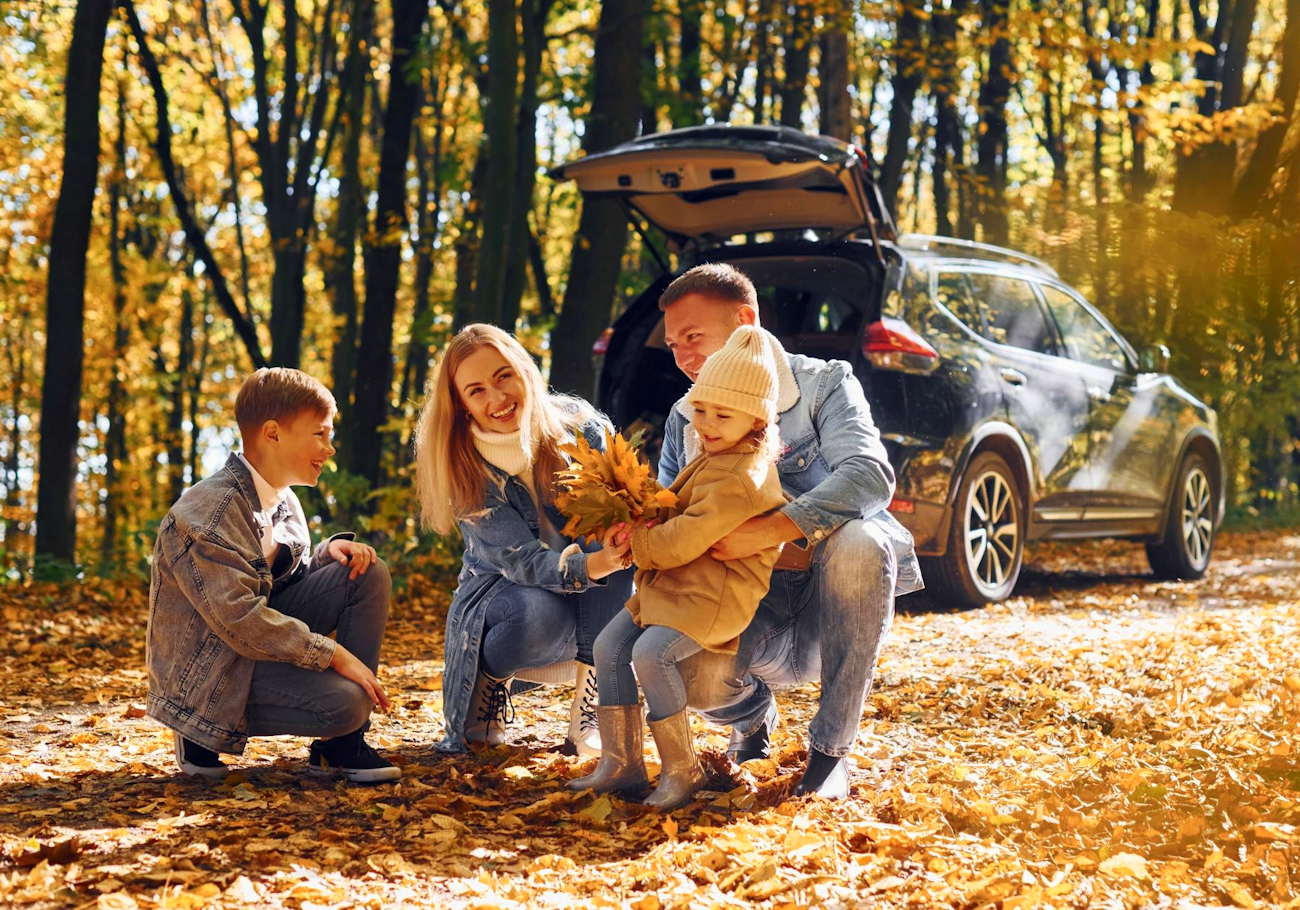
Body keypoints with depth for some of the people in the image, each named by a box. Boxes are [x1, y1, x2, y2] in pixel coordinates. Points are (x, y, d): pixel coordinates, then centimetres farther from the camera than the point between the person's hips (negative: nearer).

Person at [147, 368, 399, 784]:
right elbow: (240, 618, -30)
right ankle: (204, 732, -5)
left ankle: (341, 745, -3)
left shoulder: (282, 500, 6)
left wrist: (331, 550, -7)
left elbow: (290, 577, 15)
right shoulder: (211, 510, -24)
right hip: (209, 669, -9)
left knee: (369, 573, -5)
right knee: (344, 702, -28)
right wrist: (334, 655, -27)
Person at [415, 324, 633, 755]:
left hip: (595, 606, 2)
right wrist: (588, 566, -47)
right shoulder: (464, 469, -16)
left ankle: (588, 713, -23)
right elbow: (520, 560, -26)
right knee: (538, 614, -37)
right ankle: (487, 686, -1)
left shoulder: (578, 423, -12)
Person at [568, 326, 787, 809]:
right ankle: (621, 763, 6)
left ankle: (682, 769, -14)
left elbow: (686, 539, -25)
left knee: (651, 652, -28)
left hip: (716, 593, -11)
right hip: (675, 584, 11)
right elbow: (676, 511, 26)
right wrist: (641, 520, 7)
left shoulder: (741, 476, -23)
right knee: (610, 645, 2)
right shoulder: (715, 456, 12)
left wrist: (636, 543, -9)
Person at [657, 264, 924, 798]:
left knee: (858, 541, -36)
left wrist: (771, 529, -37)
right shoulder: (684, 421, 8)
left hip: (829, 611, -2)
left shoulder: (823, 384, -6)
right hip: (752, 618, 2)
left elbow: (870, 475, -25)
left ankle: (830, 751, -22)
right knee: (694, 676, -31)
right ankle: (752, 719, 11)